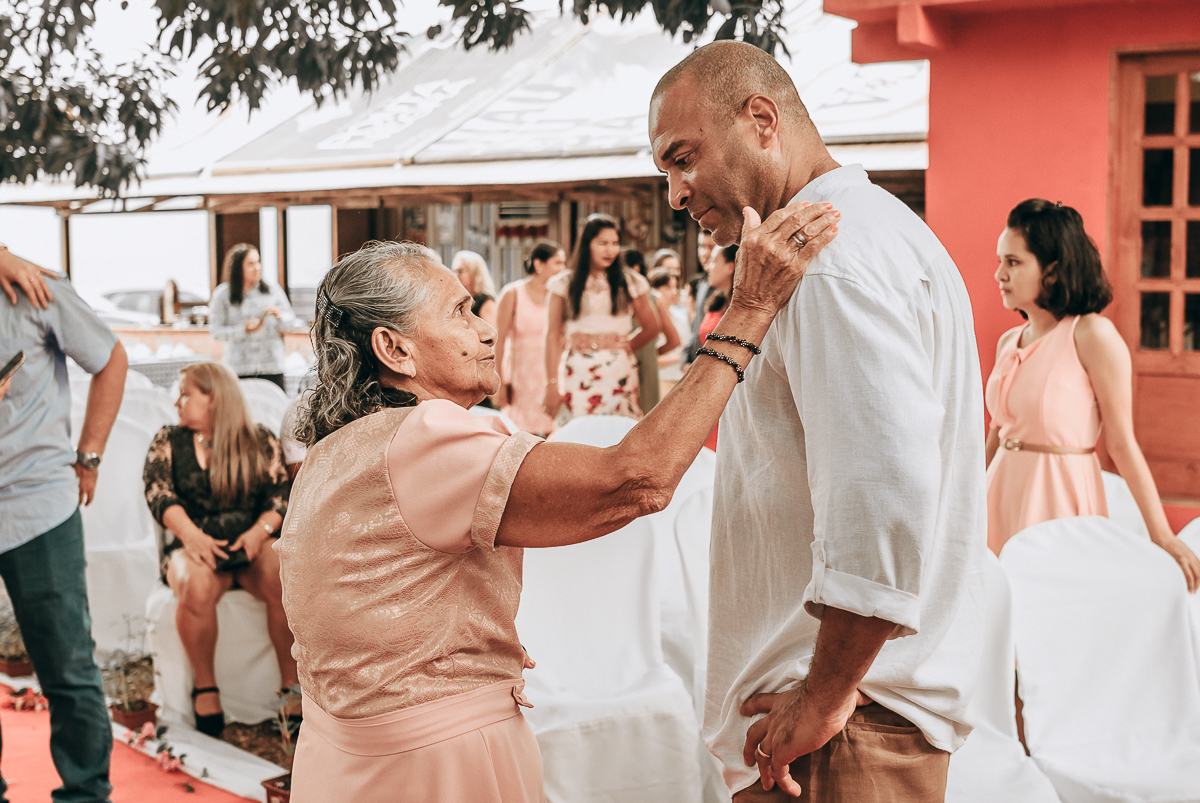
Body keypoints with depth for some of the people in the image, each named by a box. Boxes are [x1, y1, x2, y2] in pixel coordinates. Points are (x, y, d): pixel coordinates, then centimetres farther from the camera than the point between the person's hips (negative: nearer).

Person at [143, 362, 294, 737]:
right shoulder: (168, 442, 13)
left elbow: (280, 497, 4)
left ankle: (292, 684, -20)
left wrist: (260, 531, -17)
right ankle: (206, 688, -19)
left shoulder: (261, 442, 11)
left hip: (252, 543, 0)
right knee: (196, 585, -36)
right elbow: (158, 492, -2)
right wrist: (189, 533, -21)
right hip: (198, 548, 0)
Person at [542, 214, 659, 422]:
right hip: (578, 373, 0)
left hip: (619, 373, 1)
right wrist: (552, 383, 0)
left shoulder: (630, 283, 9)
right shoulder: (565, 284, 8)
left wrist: (624, 347, 5)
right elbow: (553, 337, 6)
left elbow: (651, 329, 15)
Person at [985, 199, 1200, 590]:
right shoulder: (1009, 342, 8)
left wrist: (1162, 536, -10)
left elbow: (1122, 443, -11)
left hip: (1061, 497, -6)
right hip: (1003, 494, 6)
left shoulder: (1092, 335, -11)